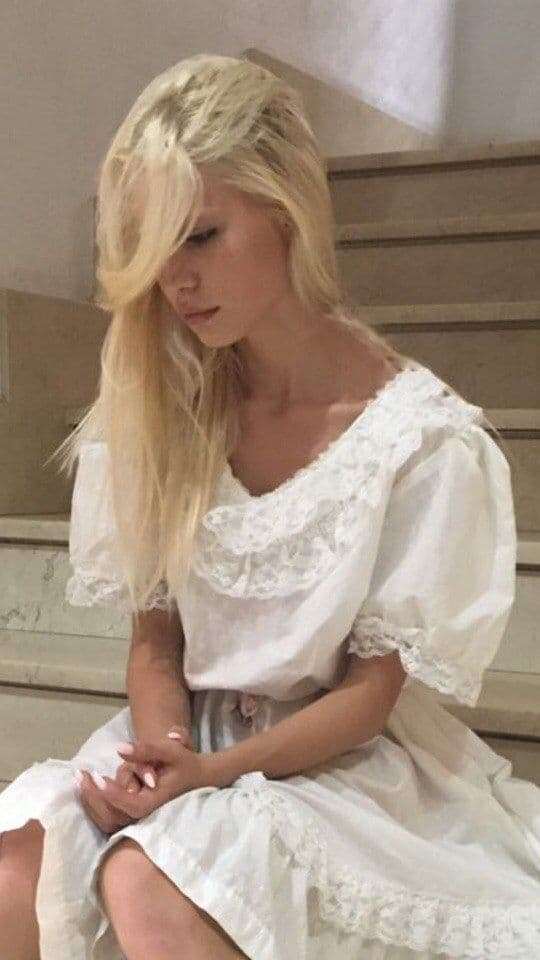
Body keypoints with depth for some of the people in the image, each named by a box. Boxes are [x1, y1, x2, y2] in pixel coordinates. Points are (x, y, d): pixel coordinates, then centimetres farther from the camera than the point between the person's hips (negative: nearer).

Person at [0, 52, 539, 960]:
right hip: (189, 745, 4)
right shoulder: (164, 411, -2)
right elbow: (155, 644, 3)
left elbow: (371, 691, -9)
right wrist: (166, 752, -17)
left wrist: (213, 773, -21)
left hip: (341, 754, -4)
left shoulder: (427, 442, -15)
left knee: (148, 881, -32)